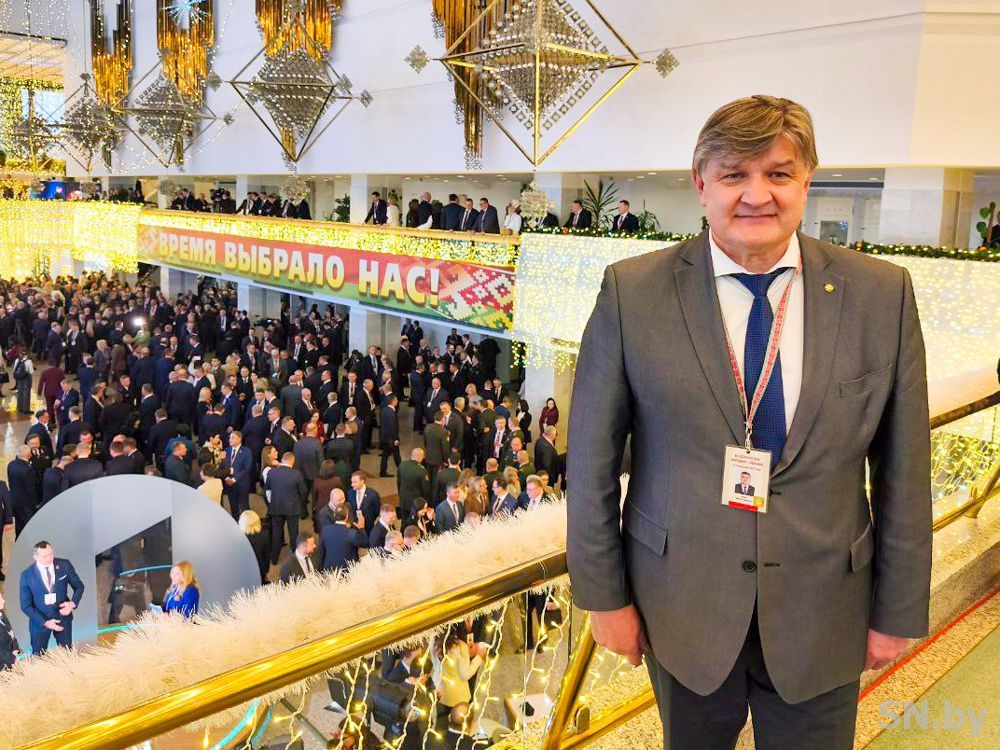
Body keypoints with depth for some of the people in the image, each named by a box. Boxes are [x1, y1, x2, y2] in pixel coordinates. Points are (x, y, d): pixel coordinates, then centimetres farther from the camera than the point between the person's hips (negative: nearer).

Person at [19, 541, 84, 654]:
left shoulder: (65, 565, -11)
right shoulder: (27, 575, -14)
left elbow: (79, 586, 3)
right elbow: (26, 605, -8)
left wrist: (73, 603, -17)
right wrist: (45, 622, -17)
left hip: (63, 616, 1)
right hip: (39, 619, -1)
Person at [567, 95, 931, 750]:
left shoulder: (882, 294, -6)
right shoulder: (632, 292, -11)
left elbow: (903, 471, -2)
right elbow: (593, 458, -7)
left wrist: (898, 613, 2)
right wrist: (604, 596, -3)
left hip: (822, 616, 1)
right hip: (682, 605, 0)